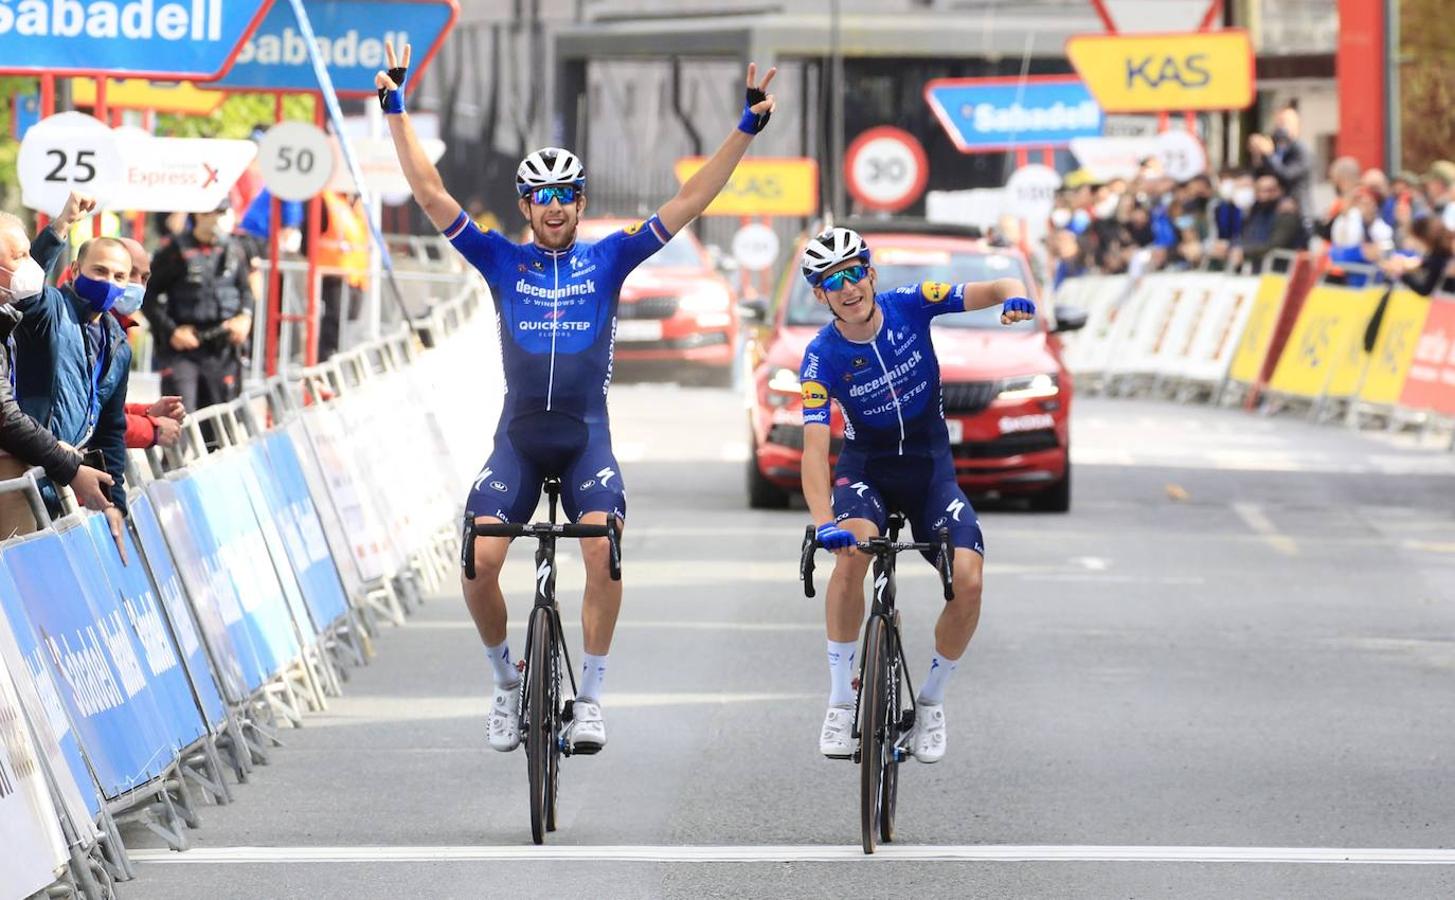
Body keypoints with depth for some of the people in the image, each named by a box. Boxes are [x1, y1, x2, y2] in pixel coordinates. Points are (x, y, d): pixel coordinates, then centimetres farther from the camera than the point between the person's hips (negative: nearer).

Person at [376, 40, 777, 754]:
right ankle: (506, 680, 8)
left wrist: (747, 127, -8)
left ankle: (590, 696, -11)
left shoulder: (608, 258, 4)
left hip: (586, 437, 0)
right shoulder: (502, 261, 4)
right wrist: (396, 112, -6)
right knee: (479, 560, -17)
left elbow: (689, 201, 0)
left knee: (603, 550, -24)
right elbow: (431, 195, 0)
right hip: (518, 437, 1)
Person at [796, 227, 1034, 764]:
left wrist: (1013, 297, -39)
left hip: (931, 467, 2)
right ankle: (841, 700, -21)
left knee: (969, 580, -21)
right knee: (851, 553, -34)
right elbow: (815, 447, -26)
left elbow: (996, 290, -13)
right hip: (866, 467, -1)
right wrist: (823, 522, -42)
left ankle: (931, 700, 4)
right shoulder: (822, 357, -17)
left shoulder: (909, 306, -13)